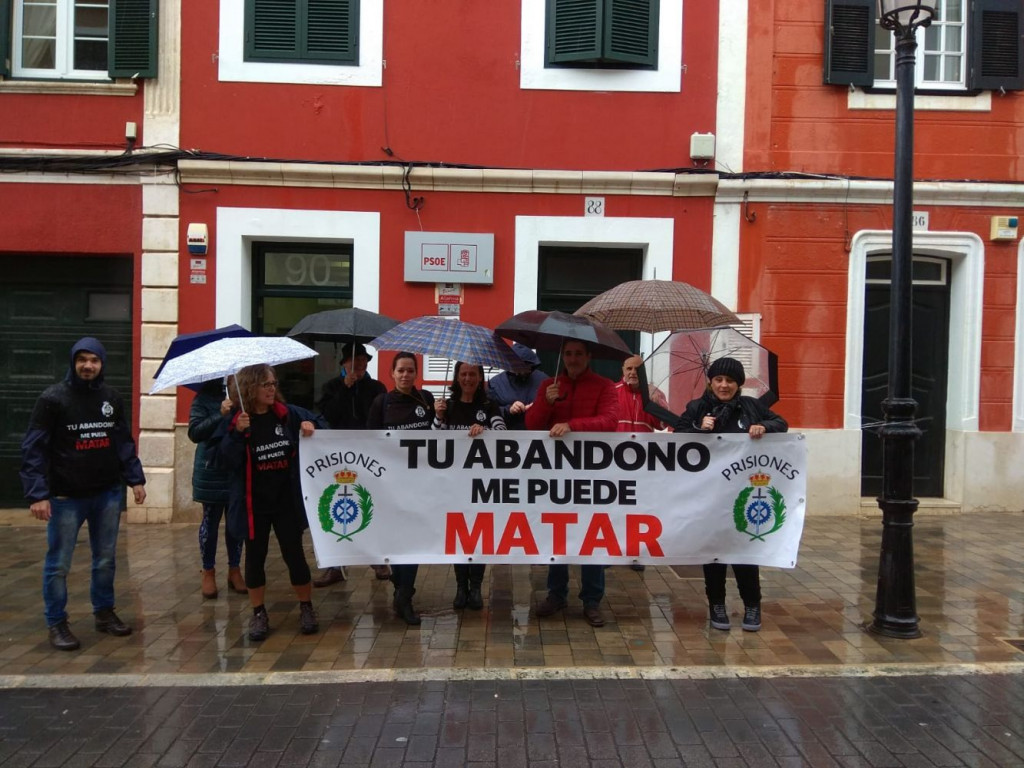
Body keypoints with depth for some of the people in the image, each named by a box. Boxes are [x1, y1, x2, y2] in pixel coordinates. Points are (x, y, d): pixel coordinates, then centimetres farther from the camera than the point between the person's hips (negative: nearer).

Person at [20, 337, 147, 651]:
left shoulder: (111, 398, 5)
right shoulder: (53, 398, -9)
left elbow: (124, 443, 12)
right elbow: (33, 449, -10)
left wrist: (135, 479, 5)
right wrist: (37, 494, -17)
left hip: (108, 494, 4)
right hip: (66, 496, -4)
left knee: (106, 559, 14)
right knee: (58, 564, 5)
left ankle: (104, 612, 30)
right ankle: (56, 623, 19)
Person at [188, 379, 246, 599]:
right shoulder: (204, 399, -1)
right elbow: (194, 432, -11)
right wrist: (220, 414, -23)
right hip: (212, 471, -2)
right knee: (210, 521, 6)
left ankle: (234, 570, 23)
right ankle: (208, 572, 20)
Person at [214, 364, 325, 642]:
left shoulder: (288, 413, -3)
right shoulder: (235, 421, -8)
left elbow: (318, 423, 12)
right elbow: (226, 460, -15)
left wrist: (310, 427, -9)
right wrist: (238, 433, -28)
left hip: (287, 499, 1)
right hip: (253, 502, -1)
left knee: (294, 553, 6)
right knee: (255, 556, 9)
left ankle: (306, 608, 23)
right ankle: (259, 614, 24)